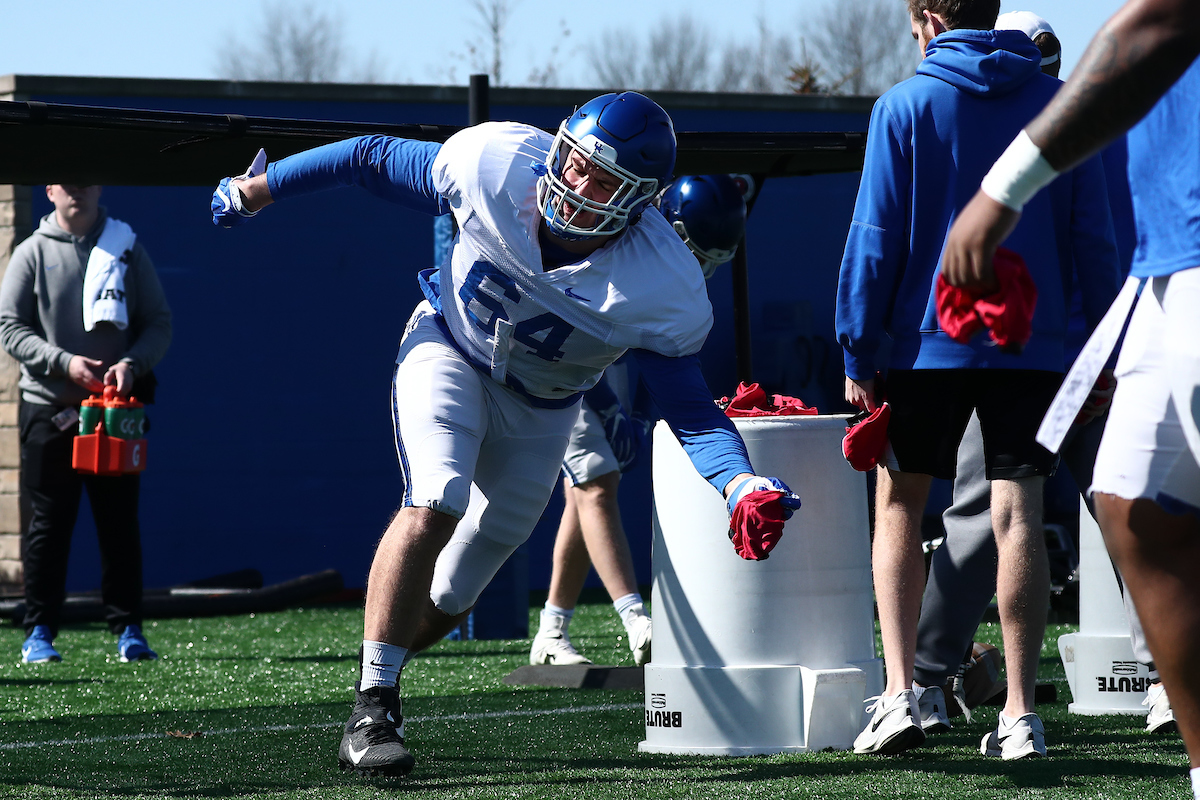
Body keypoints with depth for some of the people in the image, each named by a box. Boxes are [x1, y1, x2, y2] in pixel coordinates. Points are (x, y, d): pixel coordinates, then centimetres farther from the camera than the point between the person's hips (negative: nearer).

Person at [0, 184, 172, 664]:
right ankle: (39, 632, 5)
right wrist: (65, 362, -15)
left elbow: (159, 323, 8)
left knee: (120, 522, 1)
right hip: (49, 408, -1)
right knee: (49, 523, 0)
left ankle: (127, 629, 6)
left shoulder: (127, 249, 9)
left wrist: (132, 363, -11)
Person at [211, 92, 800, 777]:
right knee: (434, 506, -27)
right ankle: (373, 711, -21)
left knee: (449, 597, 7)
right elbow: (374, 160, -12)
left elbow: (690, 412, -22)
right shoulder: (495, 163, -28)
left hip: (538, 412, 2)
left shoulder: (662, 292, -29)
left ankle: (378, 686, 35)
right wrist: (261, 187, -1)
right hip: (450, 352, -1)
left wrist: (742, 486, -41)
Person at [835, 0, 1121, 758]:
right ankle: (1021, 715, -2)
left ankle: (900, 694, 0)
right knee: (1018, 515, 1)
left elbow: (876, 239, -4)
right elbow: (1095, 239, 5)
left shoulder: (905, 106, -2)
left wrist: (858, 356, 0)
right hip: (1034, 346, 2)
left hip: (931, 342, -2)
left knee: (900, 504, 12)